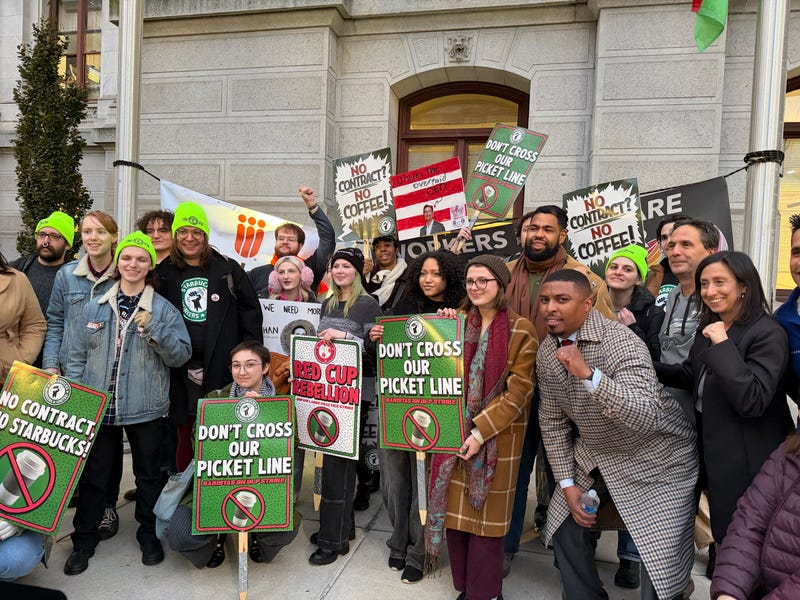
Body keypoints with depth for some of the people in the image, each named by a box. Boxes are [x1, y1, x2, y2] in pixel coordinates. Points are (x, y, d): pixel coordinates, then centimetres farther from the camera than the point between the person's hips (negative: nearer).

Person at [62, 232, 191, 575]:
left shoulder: (164, 310, -3)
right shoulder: (95, 307, 5)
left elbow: (181, 355, -8)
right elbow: (79, 355, 8)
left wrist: (154, 329, -22)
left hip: (145, 408, -1)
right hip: (97, 406, 2)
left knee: (148, 473, 13)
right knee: (93, 475, 13)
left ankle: (149, 534, 31)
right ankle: (83, 540, 30)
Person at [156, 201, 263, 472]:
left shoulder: (228, 269, 5)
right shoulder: (164, 273, 9)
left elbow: (251, 313, 4)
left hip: (221, 368, -1)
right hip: (181, 371, 2)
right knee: (185, 435, 9)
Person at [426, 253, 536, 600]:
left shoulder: (520, 330, -6)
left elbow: (518, 391, -10)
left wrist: (480, 431, -16)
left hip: (496, 438, -4)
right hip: (455, 432, 4)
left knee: (485, 519, 6)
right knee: (455, 513, 11)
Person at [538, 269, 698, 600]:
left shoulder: (620, 342, -26)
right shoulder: (546, 351, -6)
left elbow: (646, 417, -38)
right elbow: (552, 420, 2)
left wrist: (588, 374, -48)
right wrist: (567, 483, -2)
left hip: (657, 460, -6)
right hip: (594, 455, 6)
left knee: (660, 567, -5)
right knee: (565, 529, 13)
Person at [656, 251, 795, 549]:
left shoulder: (768, 334, -21)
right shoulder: (708, 327, 5)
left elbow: (752, 402, -30)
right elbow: (691, 375, 14)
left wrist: (723, 345, -32)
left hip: (748, 462, -8)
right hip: (713, 451, 8)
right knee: (723, 535, 24)